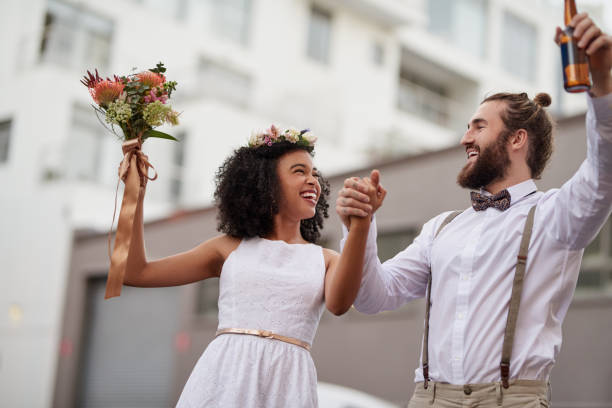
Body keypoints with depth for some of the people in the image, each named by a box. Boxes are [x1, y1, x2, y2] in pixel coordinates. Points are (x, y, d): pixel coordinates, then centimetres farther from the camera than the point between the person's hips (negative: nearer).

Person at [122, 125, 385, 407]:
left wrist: (359, 226, -24)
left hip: (287, 382, 0)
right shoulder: (230, 249, 11)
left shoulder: (326, 260, 10)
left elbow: (338, 304, -13)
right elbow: (134, 273, 8)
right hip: (223, 374, 0)